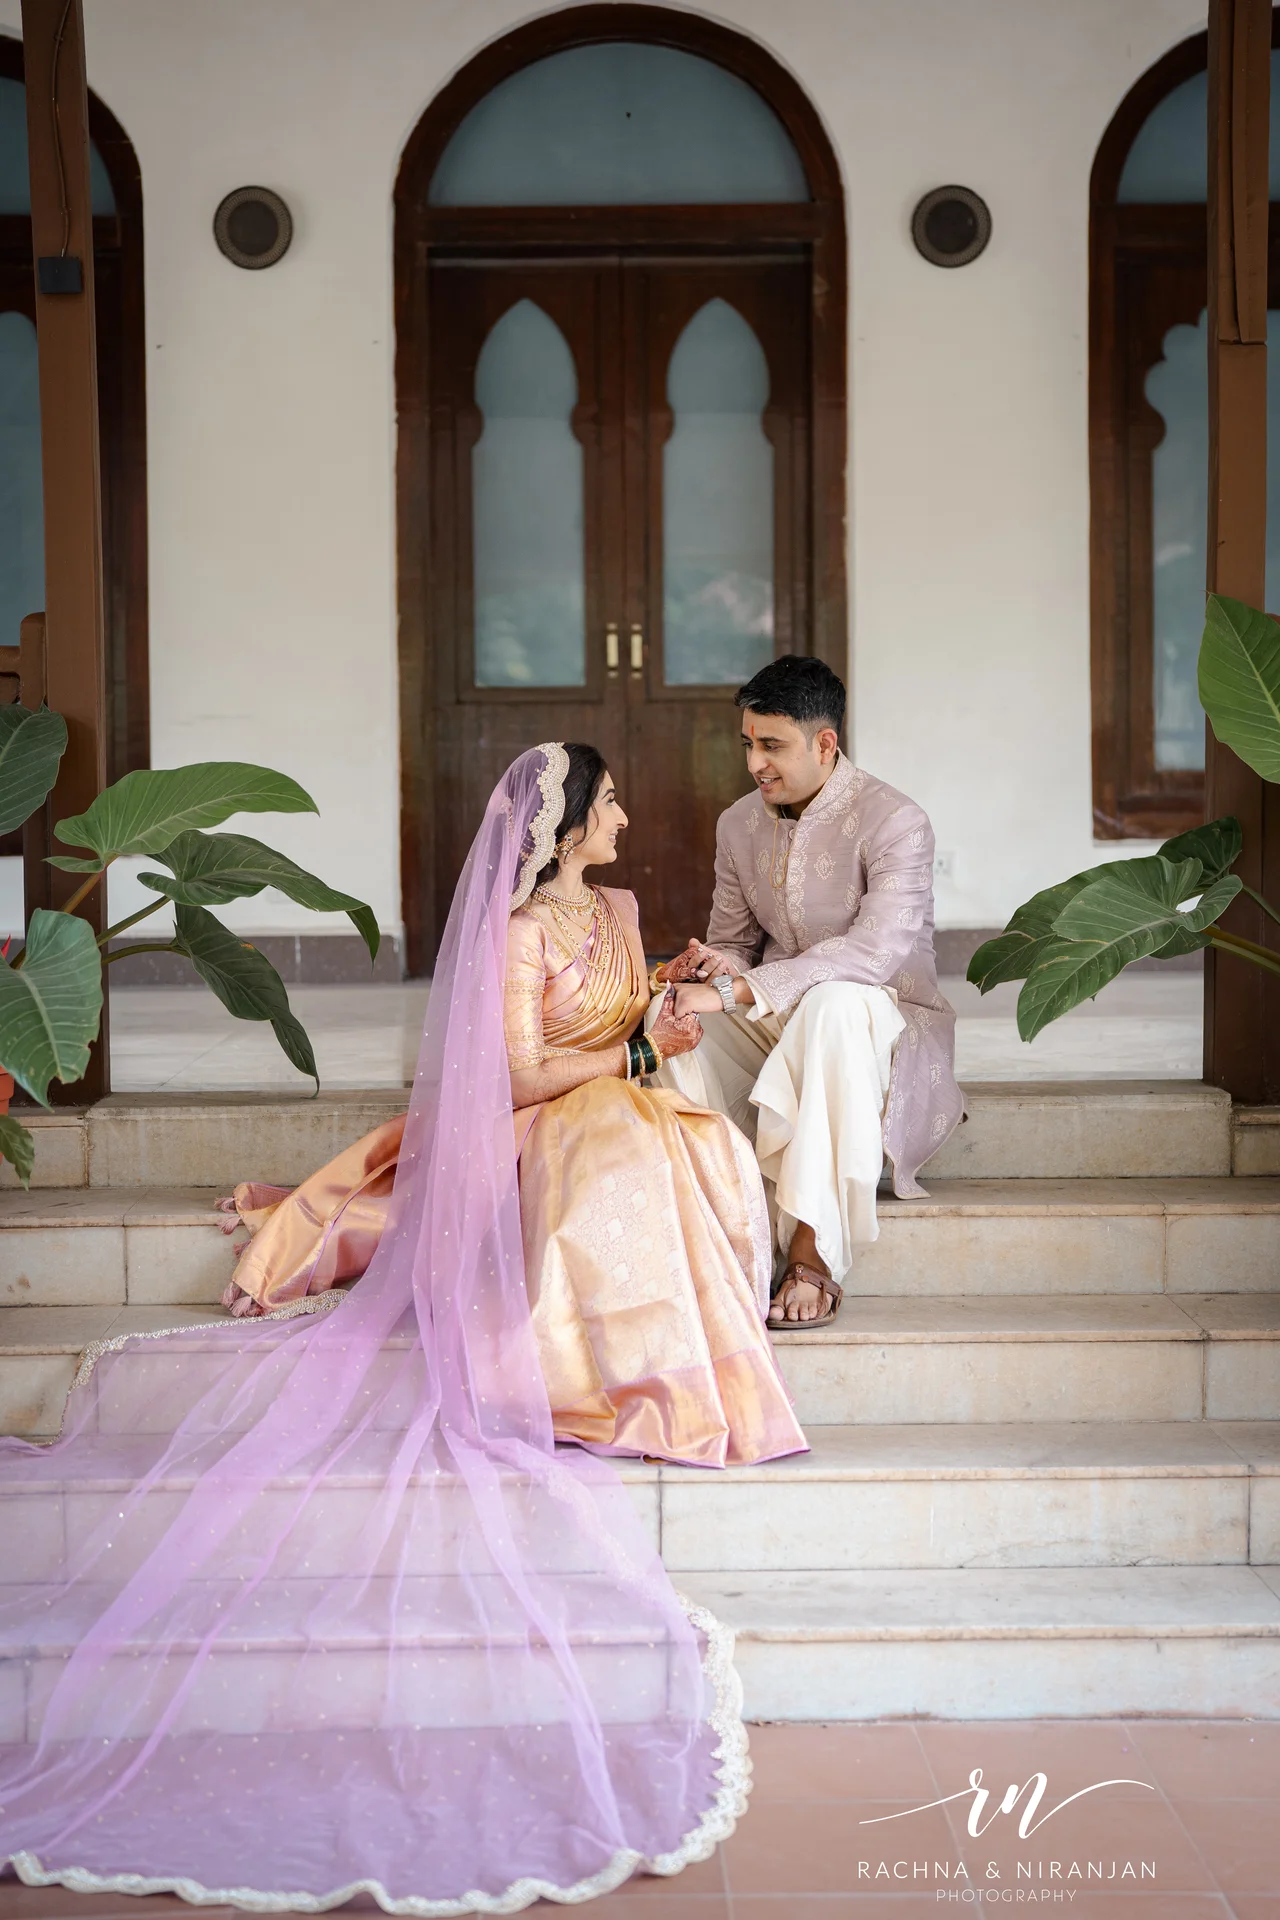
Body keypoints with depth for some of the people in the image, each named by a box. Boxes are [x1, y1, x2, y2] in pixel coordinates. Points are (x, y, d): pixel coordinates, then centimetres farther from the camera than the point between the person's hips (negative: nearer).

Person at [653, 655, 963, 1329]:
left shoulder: (894, 823, -16)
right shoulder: (738, 825, 5)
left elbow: (875, 951, -30)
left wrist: (737, 990, -36)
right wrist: (717, 963, -14)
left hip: (887, 1020, -5)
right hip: (777, 1023, 6)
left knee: (837, 1003, -41)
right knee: (670, 1016, -23)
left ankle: (814, 1255, -41)